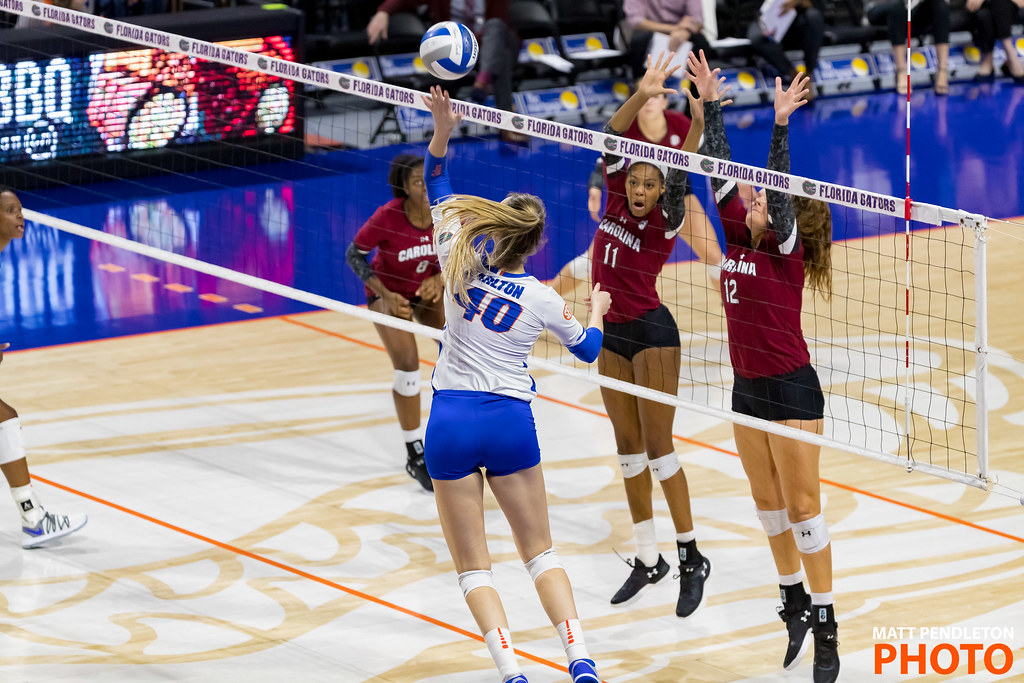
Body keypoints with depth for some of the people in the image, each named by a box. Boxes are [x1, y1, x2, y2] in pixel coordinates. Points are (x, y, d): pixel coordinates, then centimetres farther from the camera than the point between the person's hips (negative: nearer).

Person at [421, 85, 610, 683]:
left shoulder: (463, 267, -6)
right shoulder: (543, 300, -4)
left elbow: (440, 193, 9)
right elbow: (588, 349, 15)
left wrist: (442, 132, 5)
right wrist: (597, 311, 34)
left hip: (451, 421, 0)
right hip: (511, 421, 1)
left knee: (472, 565, 5)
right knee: (540, 551, 14)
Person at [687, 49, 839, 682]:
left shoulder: (787, 249, -11)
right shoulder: (740, 241, 5)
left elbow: (779, 190, -26)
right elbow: (723, 171, 5)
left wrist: (781, 124, -33)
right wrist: (711, 103, 1)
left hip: (790, 391, -7)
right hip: (747, 389, 7)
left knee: (802, 509, -5)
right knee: (769, 504, 13)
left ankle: (825, 631, -1)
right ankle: (795, 605, 25)